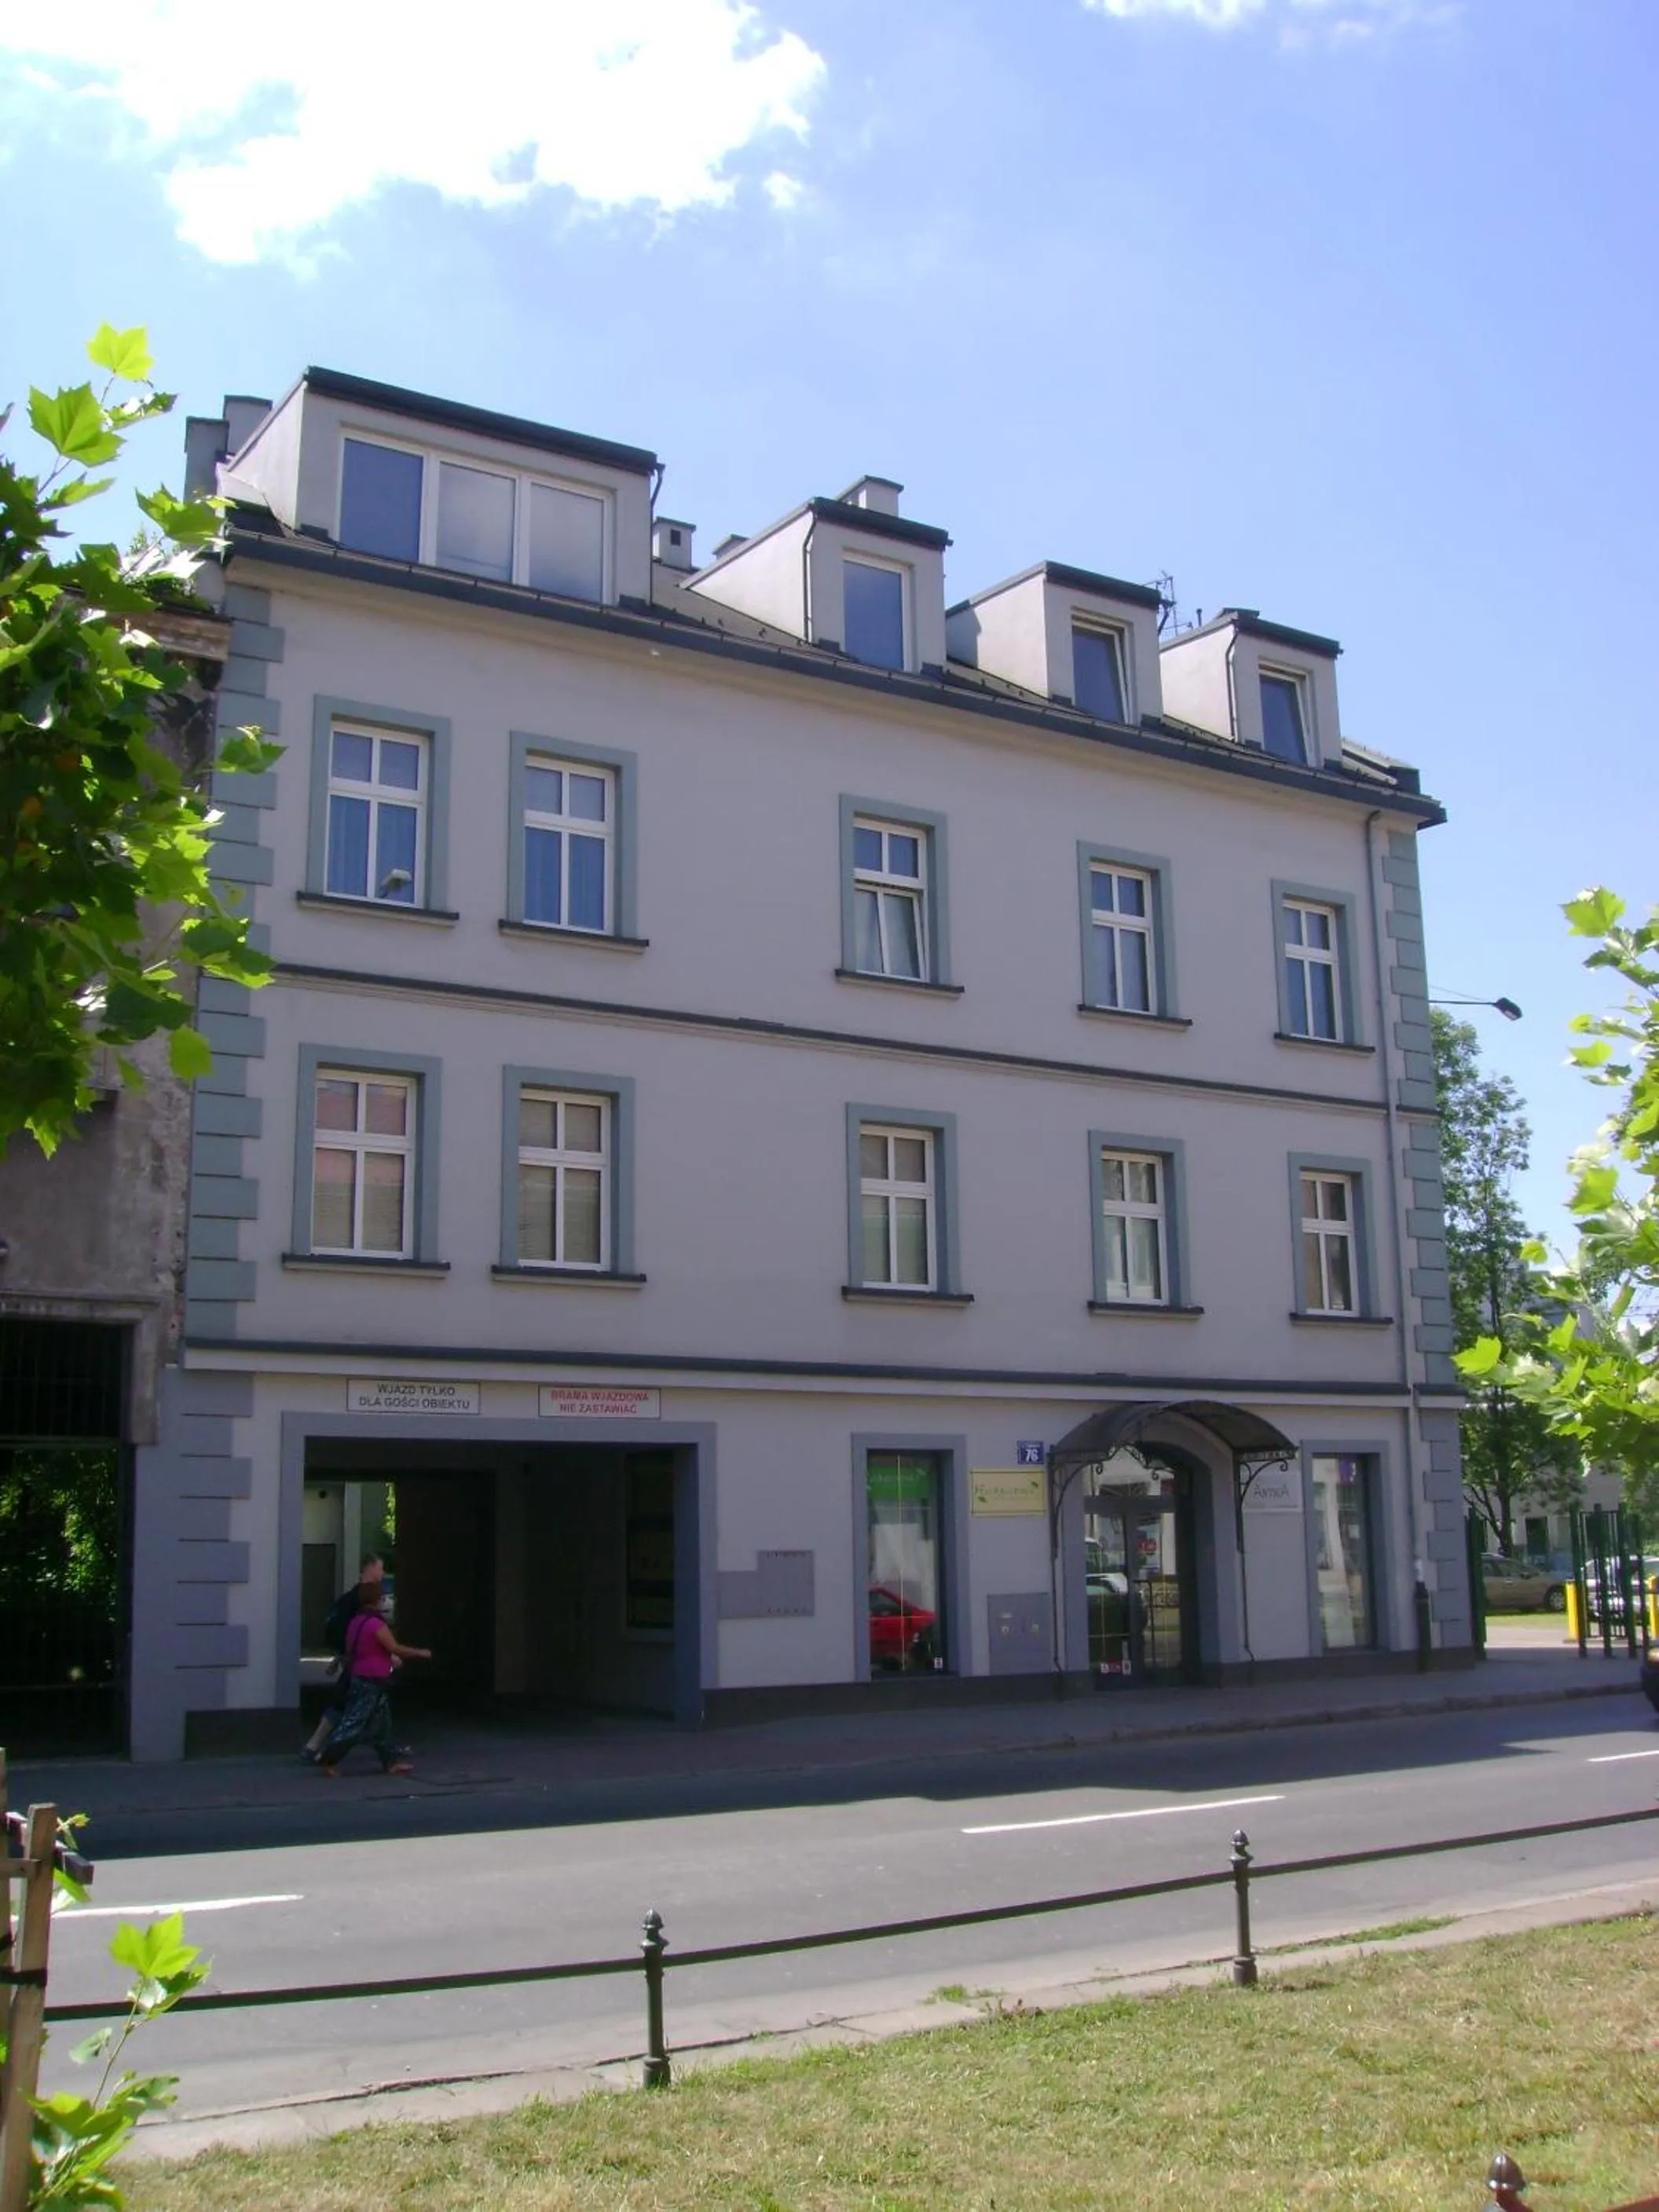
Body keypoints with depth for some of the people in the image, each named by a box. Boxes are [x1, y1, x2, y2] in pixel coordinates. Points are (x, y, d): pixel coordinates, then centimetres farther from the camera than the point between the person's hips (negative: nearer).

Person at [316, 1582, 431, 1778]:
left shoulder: (357, 1621, 8)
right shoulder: (376, 1624, -19)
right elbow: (395, 1648, -15)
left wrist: (390, 1658, 30)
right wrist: (420, 1653, -3)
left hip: (360, 1678, 10)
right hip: (371, 1682, -10)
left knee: (381, 1723, 14)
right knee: (355, 1723, -6)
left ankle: (392, 1760, 19)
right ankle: (328, 1757, -5)